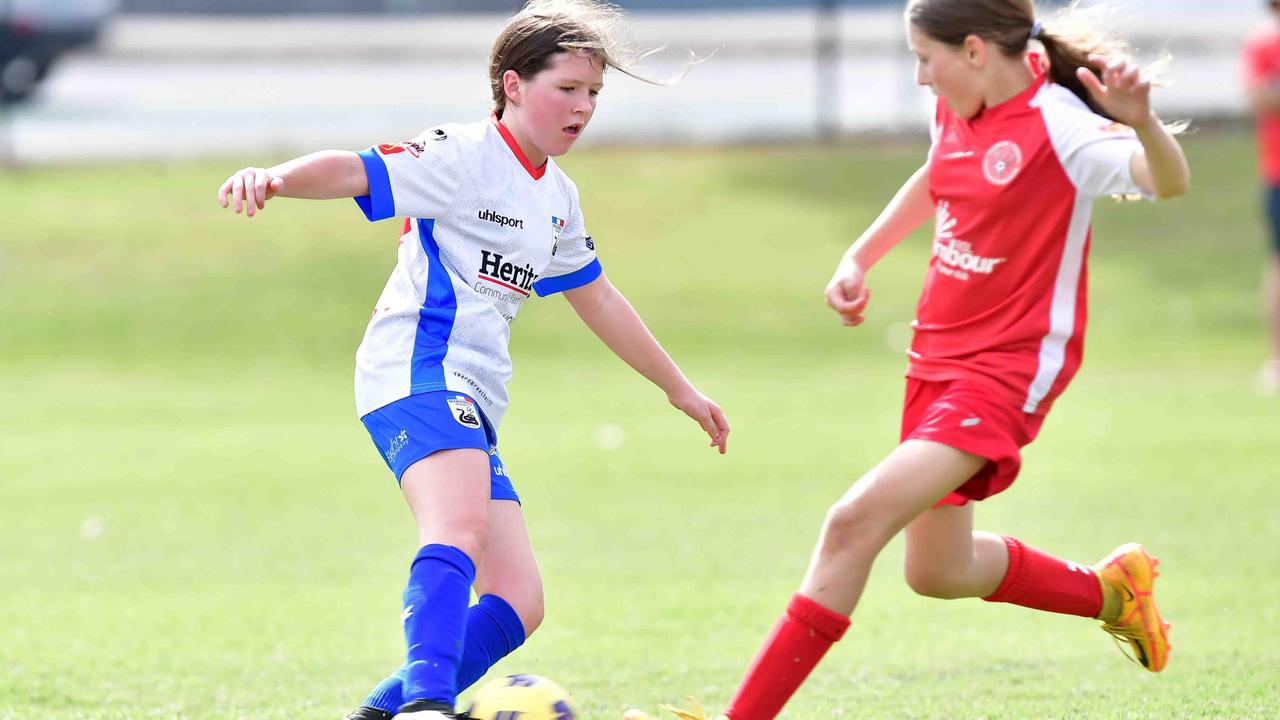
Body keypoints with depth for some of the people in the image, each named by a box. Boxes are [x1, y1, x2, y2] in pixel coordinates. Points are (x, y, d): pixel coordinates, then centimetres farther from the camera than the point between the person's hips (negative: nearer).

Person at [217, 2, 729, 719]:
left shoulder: (558, 197, 21)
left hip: (474, 401, 10)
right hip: (417, 372, -10)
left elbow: (597, 299, 34)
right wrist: (273, 178, -38)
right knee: (461, 524, -36)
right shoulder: (464, 156, -5)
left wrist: (680, 387, 41)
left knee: (519, 604, 2)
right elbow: (355, 171, -17)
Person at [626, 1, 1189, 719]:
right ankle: (1110, 590, 43)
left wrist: (1141, 121, -55)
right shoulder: (961, 109, 4)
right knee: (937, 571, 20)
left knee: (857, 521, -23)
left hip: (1006, 369, -9)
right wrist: (860, 257, 22)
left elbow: (1169, 181, -36)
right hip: (940, 356, 9)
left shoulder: (1060, 127, -20)